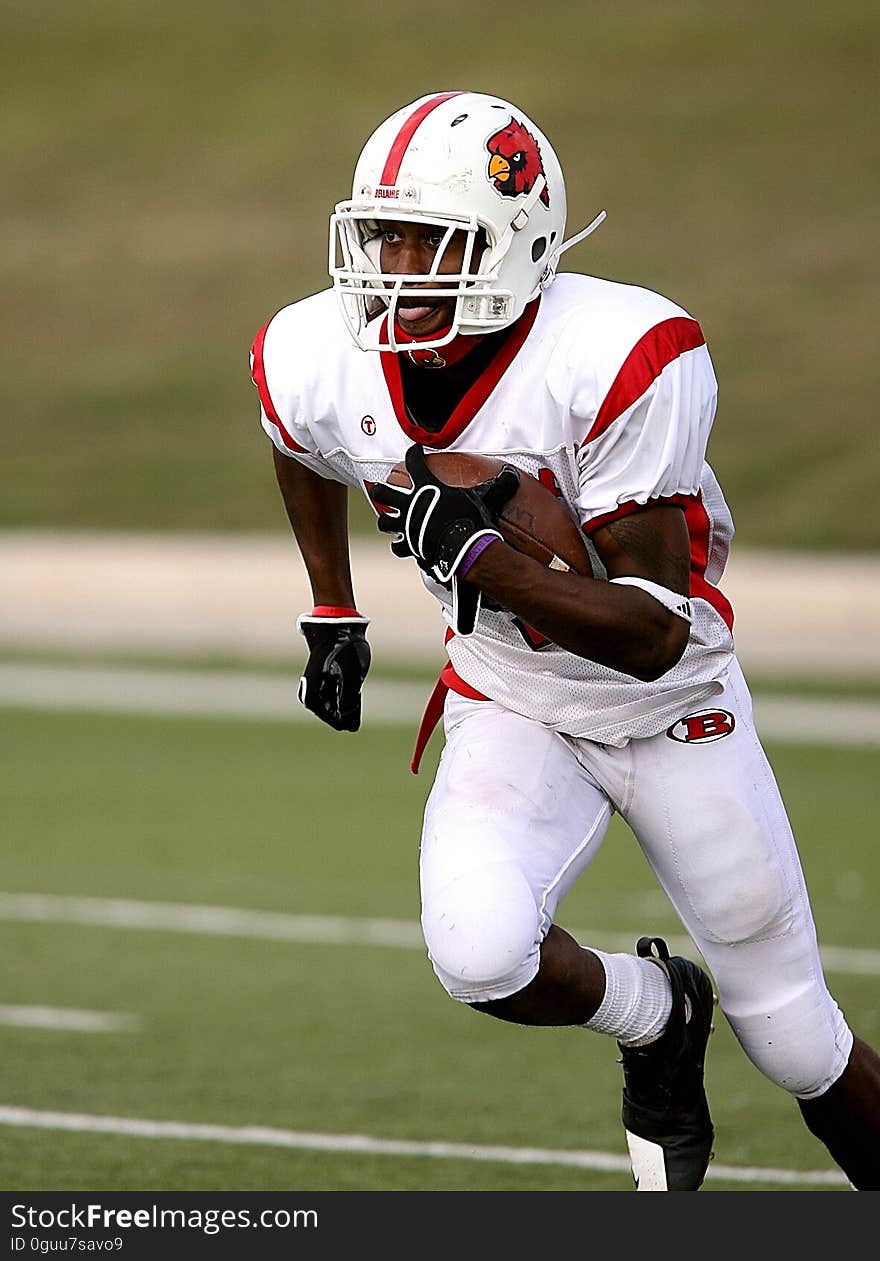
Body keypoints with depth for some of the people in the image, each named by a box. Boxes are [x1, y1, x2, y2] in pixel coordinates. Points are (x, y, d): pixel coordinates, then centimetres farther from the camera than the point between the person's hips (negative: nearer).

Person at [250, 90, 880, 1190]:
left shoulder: (622, 363, -32)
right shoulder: (325, 367, -17)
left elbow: (657, 634, -31)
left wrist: (480, 558, -42)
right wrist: (332, 620, 11)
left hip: (673, 710, -3)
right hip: (509, 714, 3)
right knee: (480, 953, -28)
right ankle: (655, 1015, 6)